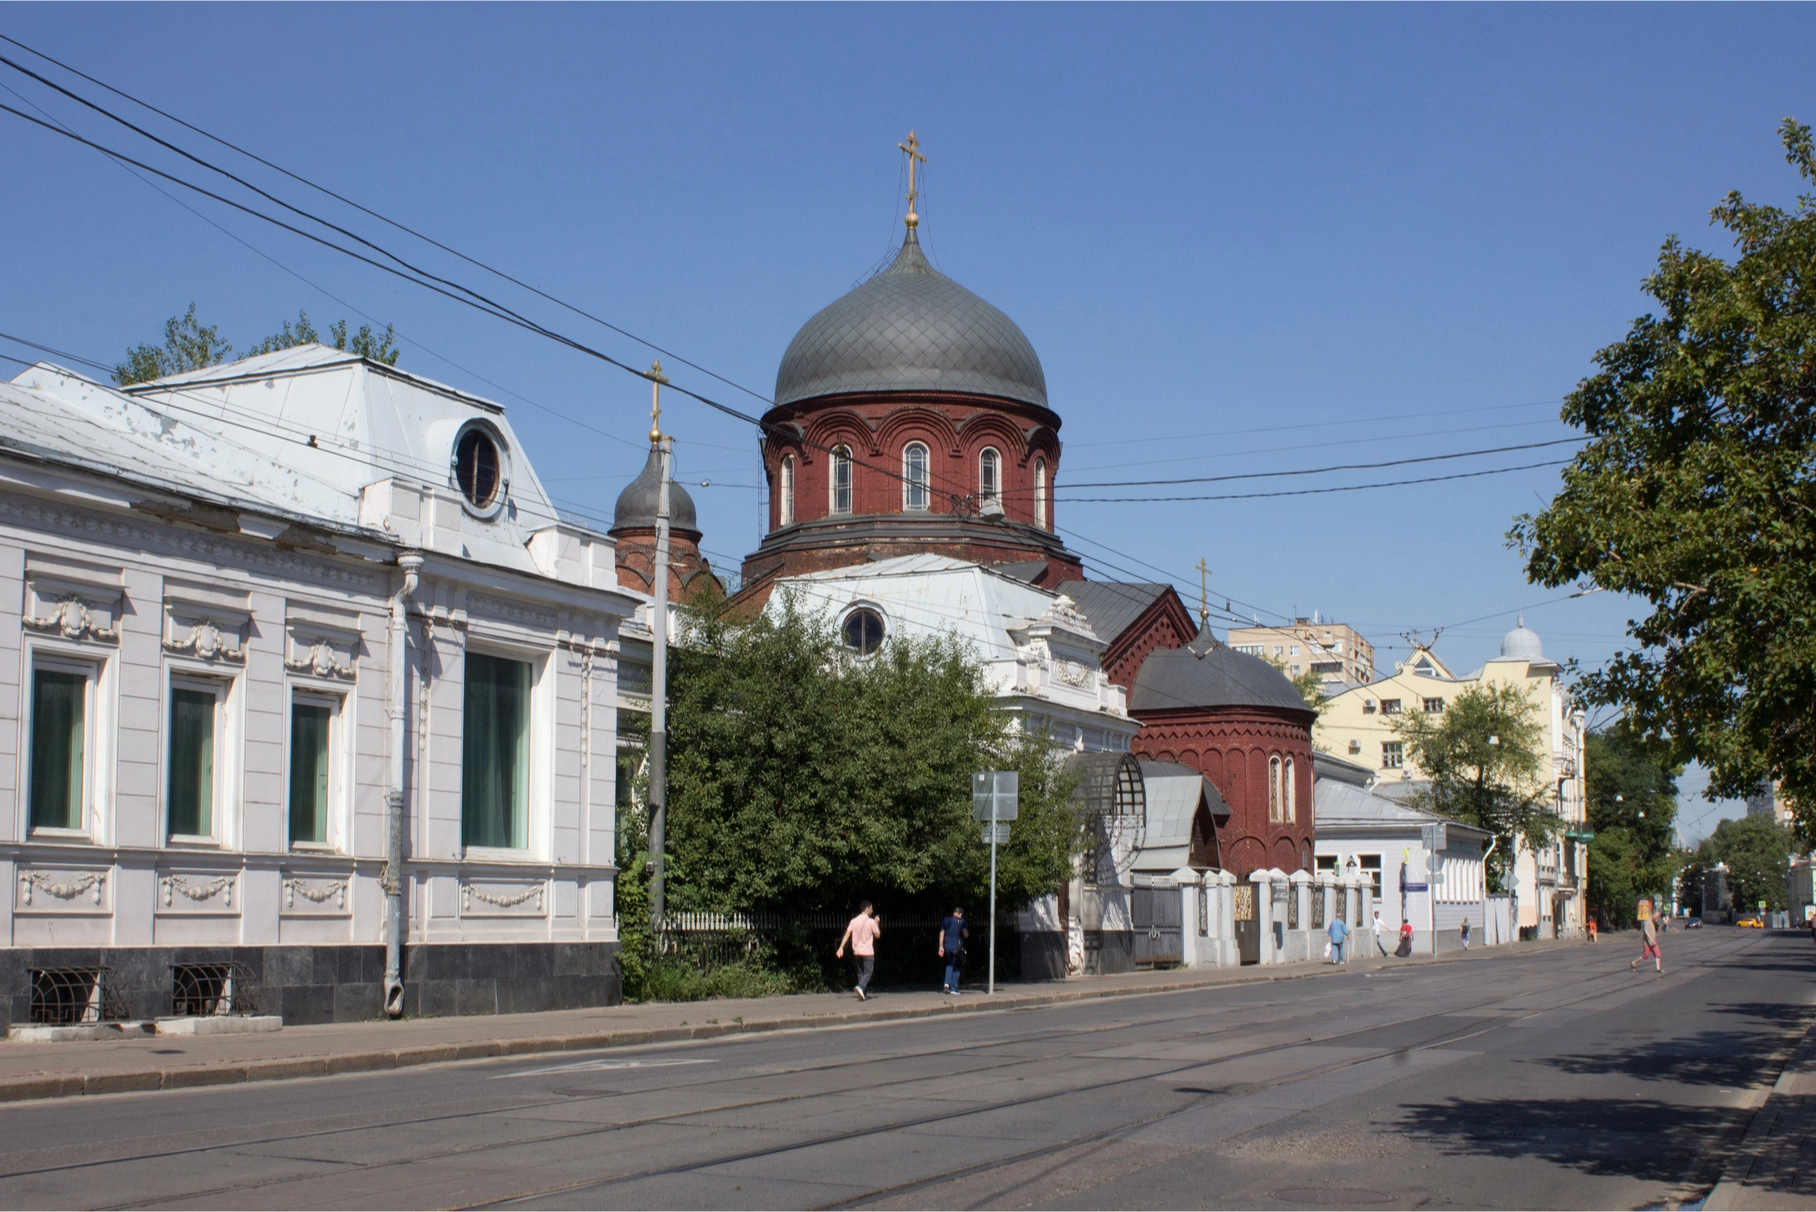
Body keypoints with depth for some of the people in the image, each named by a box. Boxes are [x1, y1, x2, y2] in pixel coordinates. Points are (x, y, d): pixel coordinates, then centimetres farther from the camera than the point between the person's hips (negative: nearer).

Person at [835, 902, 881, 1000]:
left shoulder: (854, 921, 4)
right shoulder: (871, 922, -9)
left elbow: (847, 935, -2)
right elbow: (877, 935, 0)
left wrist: (841, 948, -4)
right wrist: (877, 923, 13)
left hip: (857, 951, 5)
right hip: (868, 952, -5)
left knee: (861, 972, 13)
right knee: (868, 972, -3)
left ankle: (864, 995, 12)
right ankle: (860, 987, -29)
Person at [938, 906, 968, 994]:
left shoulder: (946, 920, 7)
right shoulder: (961, 921, -5)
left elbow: (941, 934, 6)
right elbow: (966, 935, -9)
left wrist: (941, 946, 9)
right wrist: (967, 932, 14)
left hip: (947, 947, 4)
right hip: (957, 947, -4)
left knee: (949, 965, 21)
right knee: (956, 968, 7)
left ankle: (947, 984, 2)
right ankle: (953, 989, 7)